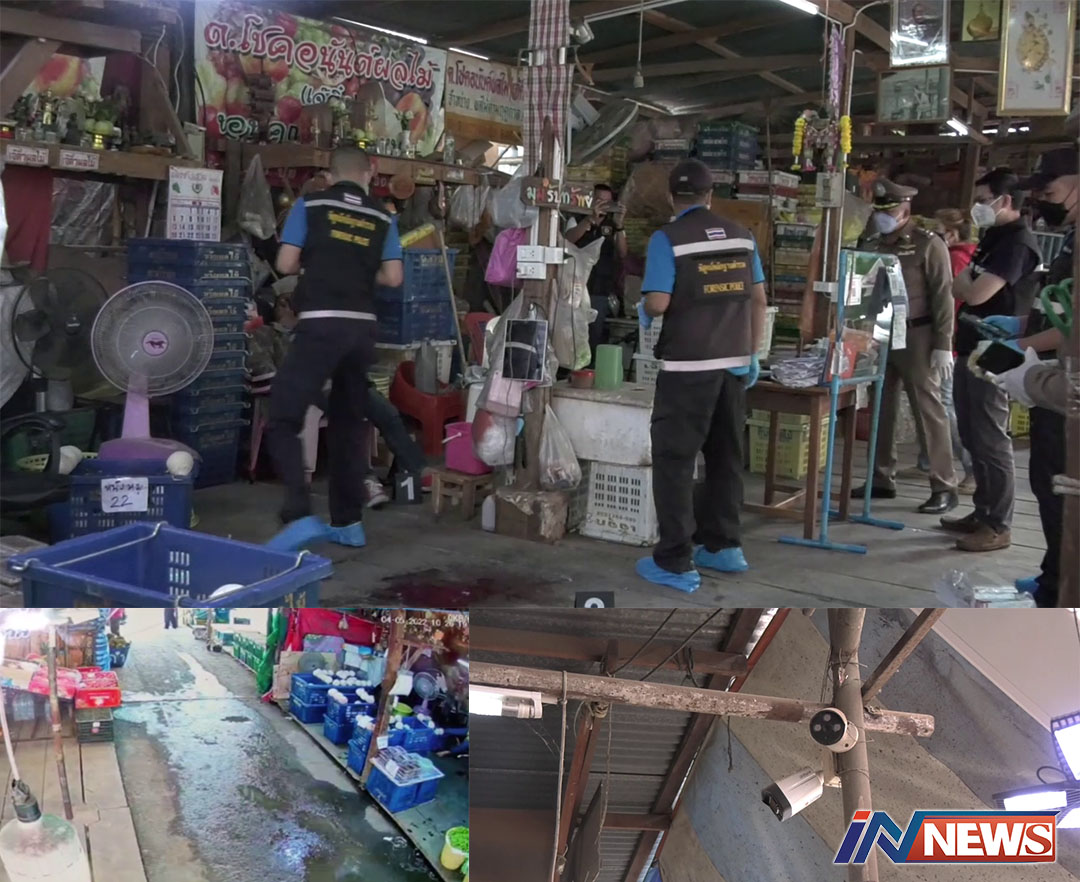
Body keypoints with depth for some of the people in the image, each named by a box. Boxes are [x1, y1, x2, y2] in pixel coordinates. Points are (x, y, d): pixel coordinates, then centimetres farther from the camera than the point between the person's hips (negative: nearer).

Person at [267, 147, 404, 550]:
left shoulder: (309, 205, 3)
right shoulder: (382, 218, 10)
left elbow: (285, 264, -1)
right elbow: (393, 278, 6)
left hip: (321, 324, -4)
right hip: (362, 327, 5)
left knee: (283, 419, -3)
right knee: (349, 423, 14)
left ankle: (299, 517, -18)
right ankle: (348, 522, 17)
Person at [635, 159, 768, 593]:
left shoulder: (667, 238, -9)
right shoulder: (741, 234, 7)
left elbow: (658, 303, -16)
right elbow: (758, 299, 8)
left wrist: (643, 312, 7)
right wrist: (753, 354, 15)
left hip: (687, 366, -5)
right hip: (733, 363, 6)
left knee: (673, 459, 1)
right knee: (725, 456, 16)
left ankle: (676, 562, 2)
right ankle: (722, 545, 25)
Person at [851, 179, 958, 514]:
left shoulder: (929, 244, -6)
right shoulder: (871, 245, 9)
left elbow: (943, 296, -10)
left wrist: (943, 345, -15)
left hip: (916, 336, -6)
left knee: (930, 409, -2)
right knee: (882, 409, 10)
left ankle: (944, 487, 2)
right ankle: (882, 479, 19)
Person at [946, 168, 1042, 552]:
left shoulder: (1017, 243, -15)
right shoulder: (993, 239, 17)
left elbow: (975, 294, -23)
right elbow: (960, 290, 20)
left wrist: (963, 279, -3)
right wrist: (966, 282, -1)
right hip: (972, 350, 10)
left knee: (990, 440, -5)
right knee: (973, 437, 14)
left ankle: (998, 526, 2)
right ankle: (983, 512, 24)